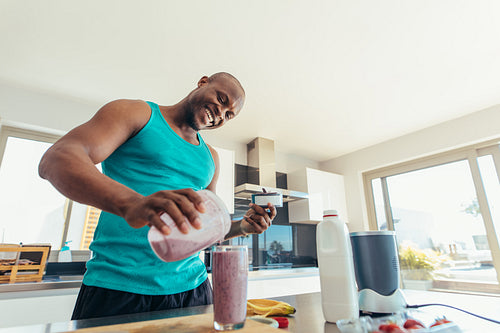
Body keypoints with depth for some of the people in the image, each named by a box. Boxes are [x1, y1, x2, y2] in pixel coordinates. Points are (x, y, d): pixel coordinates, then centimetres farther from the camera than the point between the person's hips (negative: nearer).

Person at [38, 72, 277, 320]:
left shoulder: (210, 158, 15)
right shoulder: (137, 113, -1)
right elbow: (54, 160, -16)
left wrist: (243, 226, -1)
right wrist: (130, 203, -34)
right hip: (118, 286, -4)